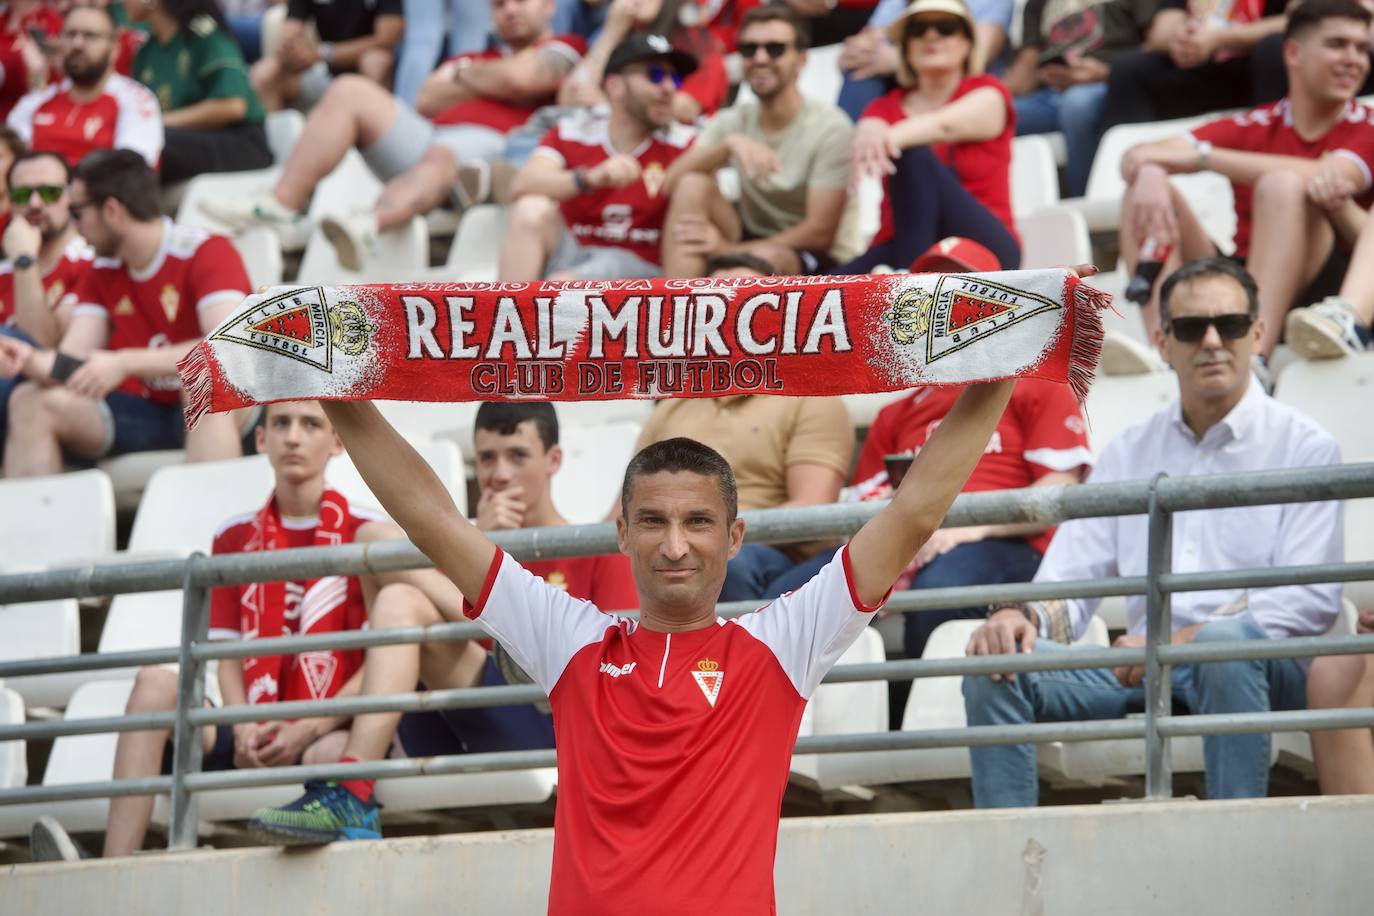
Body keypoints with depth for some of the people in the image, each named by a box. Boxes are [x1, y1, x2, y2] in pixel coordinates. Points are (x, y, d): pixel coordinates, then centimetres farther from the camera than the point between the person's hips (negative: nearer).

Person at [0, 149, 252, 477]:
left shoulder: (207, 253, -12)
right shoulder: (101, 274, 9)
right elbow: (72, 360, 0)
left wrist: (123, 363, -33)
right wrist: (30, 360, -24)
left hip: (212, 412, -6)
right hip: (143, 411, 6)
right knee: (31, 402, -9)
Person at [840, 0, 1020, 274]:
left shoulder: (988, 94, 6)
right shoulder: (884, 109, 15)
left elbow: (946, 125, -17)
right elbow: (870, 128, -10)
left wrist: (893, 137, -41)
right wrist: (870, 137, -39)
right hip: (903, 247, 2)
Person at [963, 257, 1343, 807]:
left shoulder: (1303, 447, 4)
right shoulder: (1128, 454, 19)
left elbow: (1309, 602, -8)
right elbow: (1072, 579, 14)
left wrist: (1183, 641, -20)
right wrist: (1025, 614, -12)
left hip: (1263, 665, -4)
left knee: (1224, 641, -39)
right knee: (995, 667, -17)